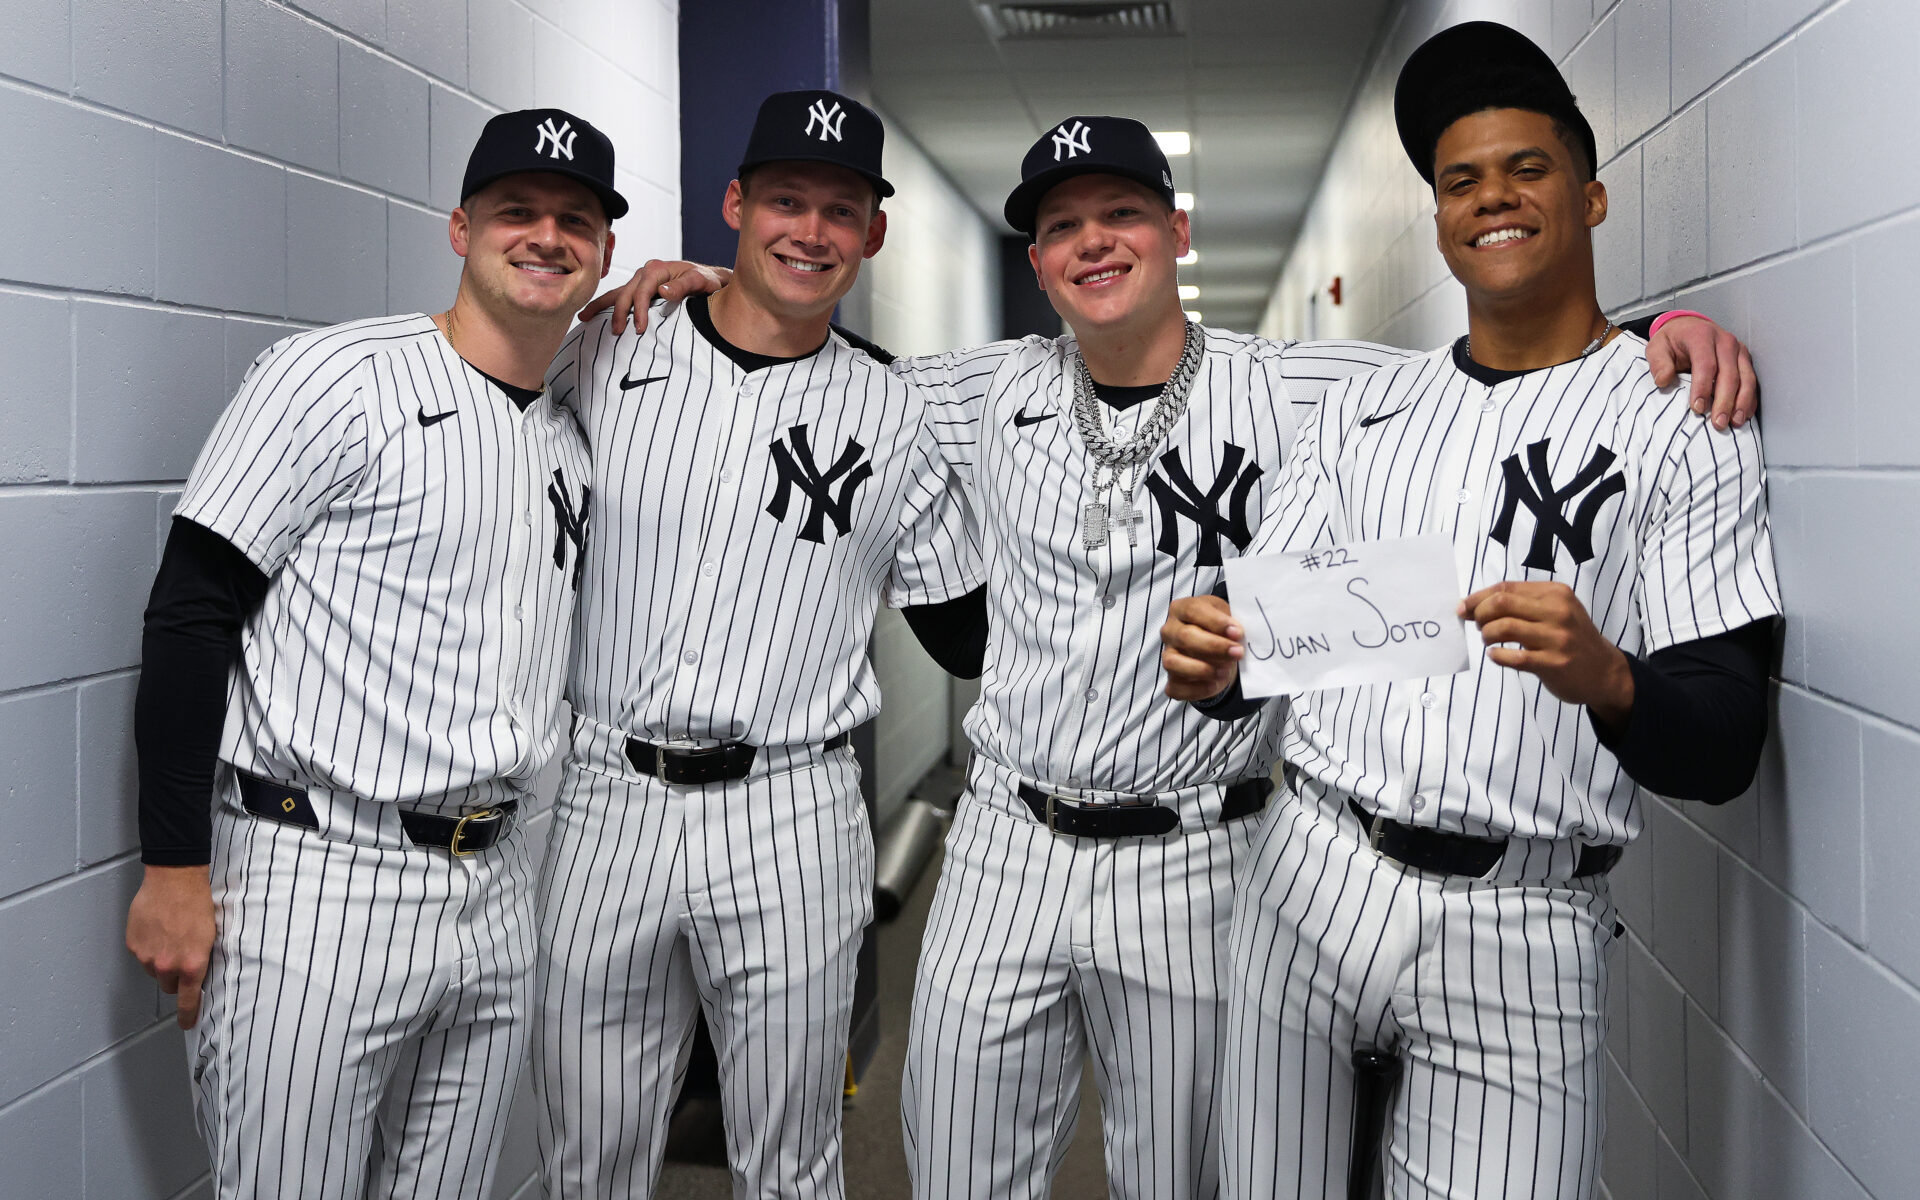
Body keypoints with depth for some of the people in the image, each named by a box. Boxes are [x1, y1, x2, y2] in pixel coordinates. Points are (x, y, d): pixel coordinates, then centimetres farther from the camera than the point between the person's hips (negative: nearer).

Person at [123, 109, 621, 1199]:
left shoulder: (573, 443, 13)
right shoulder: (341, 379, -8)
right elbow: (191, 612, -11)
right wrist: (176, 867, -15)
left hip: (496, 893, 7)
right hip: (317, 886, -6)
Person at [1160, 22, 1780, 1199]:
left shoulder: (1683, 422, -2)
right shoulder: (1364, 405, 12)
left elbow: (1725, 755, -7)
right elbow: (1270, 635, 12)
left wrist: (1607, 679, -27)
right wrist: (1215, 663, -11)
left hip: (1520, 934, -3)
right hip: (1306, 881, 4)